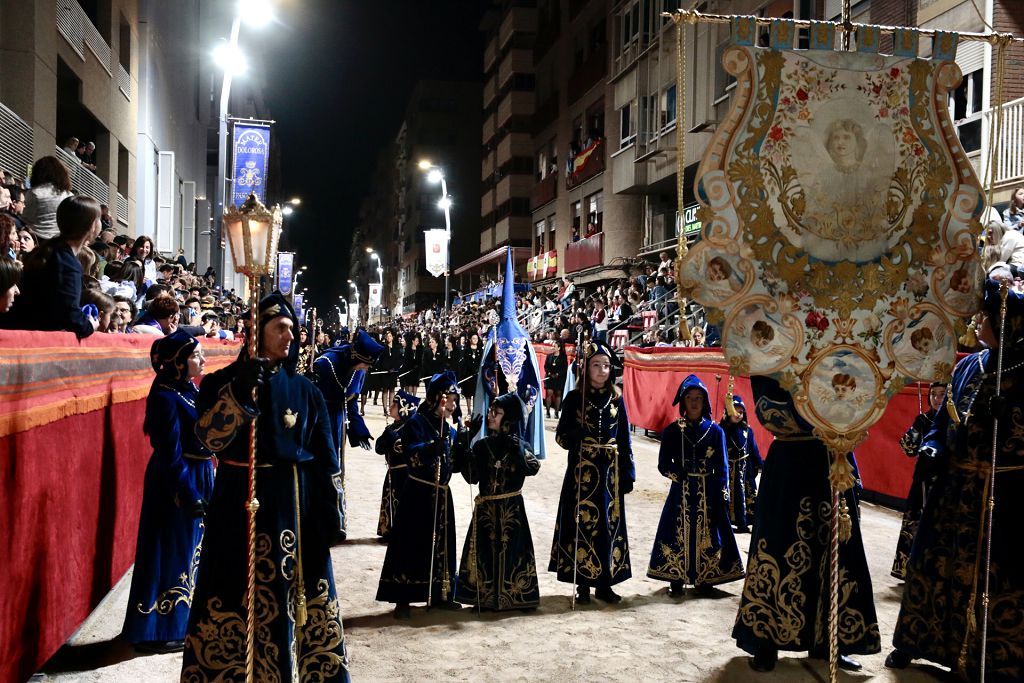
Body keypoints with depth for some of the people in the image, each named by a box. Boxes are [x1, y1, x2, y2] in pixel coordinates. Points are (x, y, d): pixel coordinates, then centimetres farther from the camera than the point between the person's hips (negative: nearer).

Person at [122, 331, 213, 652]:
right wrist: (190, 496, -20)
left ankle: (183, 619, 32)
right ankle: (159, 631, 15)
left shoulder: (192, 391, 7)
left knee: (192, 550, 18)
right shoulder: (166, 397, -19)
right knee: (171, 553, 2)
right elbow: (170, 455, -20)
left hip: (199, 478, 9)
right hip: (175, 485, -9)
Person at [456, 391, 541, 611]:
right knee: (485, 548, 2)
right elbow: (472, 477, -2)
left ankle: (518, 595, 13)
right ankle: (485, 597, 13)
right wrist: (466, 449, -12)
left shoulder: (518, 445, 1)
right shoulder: (482, 445, 4)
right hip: (486, 508, 2)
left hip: (512, 508, -1)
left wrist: (518, 451, -28)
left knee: (512, 549, 1)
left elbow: (533, 468, -15)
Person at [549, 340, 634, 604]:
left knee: (609, 523, 6)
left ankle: (604, 583, 17)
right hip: (582, 470, -2)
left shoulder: (616, 399, 6)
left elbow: (624, 438, 7)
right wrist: (576, 435, -22)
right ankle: (583, 584, 10)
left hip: (610, 470, 3)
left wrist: (628, 473, 4)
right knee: (582, 522, -1)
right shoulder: (574, 398, -1)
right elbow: (561, 435, -1)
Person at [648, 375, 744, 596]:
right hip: (681, 492, -1)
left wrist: (724, 497, -3)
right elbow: (663, 464, 2)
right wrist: (679, 474, -15)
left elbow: (722, 467, 3)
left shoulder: (715, 431, 3)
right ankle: (676, 580, 10)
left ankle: (703, 580, 16)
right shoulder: (672, 431, 2)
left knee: (707, 534, 4)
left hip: (708, 493, 1)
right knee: (678, 534, -1)